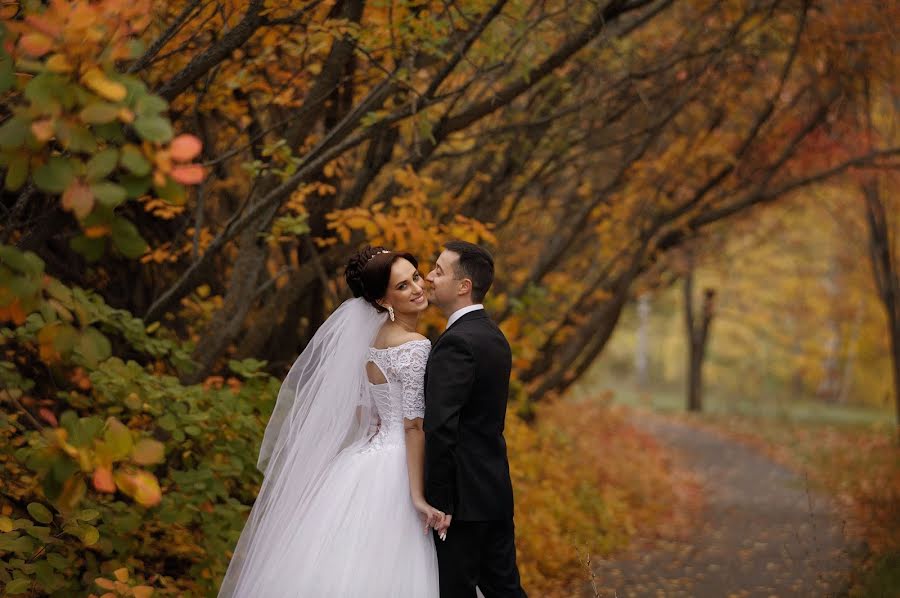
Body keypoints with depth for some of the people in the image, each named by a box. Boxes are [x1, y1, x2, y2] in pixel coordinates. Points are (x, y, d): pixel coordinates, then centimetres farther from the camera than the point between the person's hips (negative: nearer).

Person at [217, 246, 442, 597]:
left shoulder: (373, 334, 10)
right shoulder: (414, 347, -14)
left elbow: (362, 409, 14)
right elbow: (412, 426, -18)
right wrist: (418, 496, -19)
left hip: (366, 460, 8)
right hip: (393, 472, -8)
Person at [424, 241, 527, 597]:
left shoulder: (455, 343, -18)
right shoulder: (493, 336, 12)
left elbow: (441, 430, -24)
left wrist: (438, 502, -19)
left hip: (464, 498, -9)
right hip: (496, 491, 9)